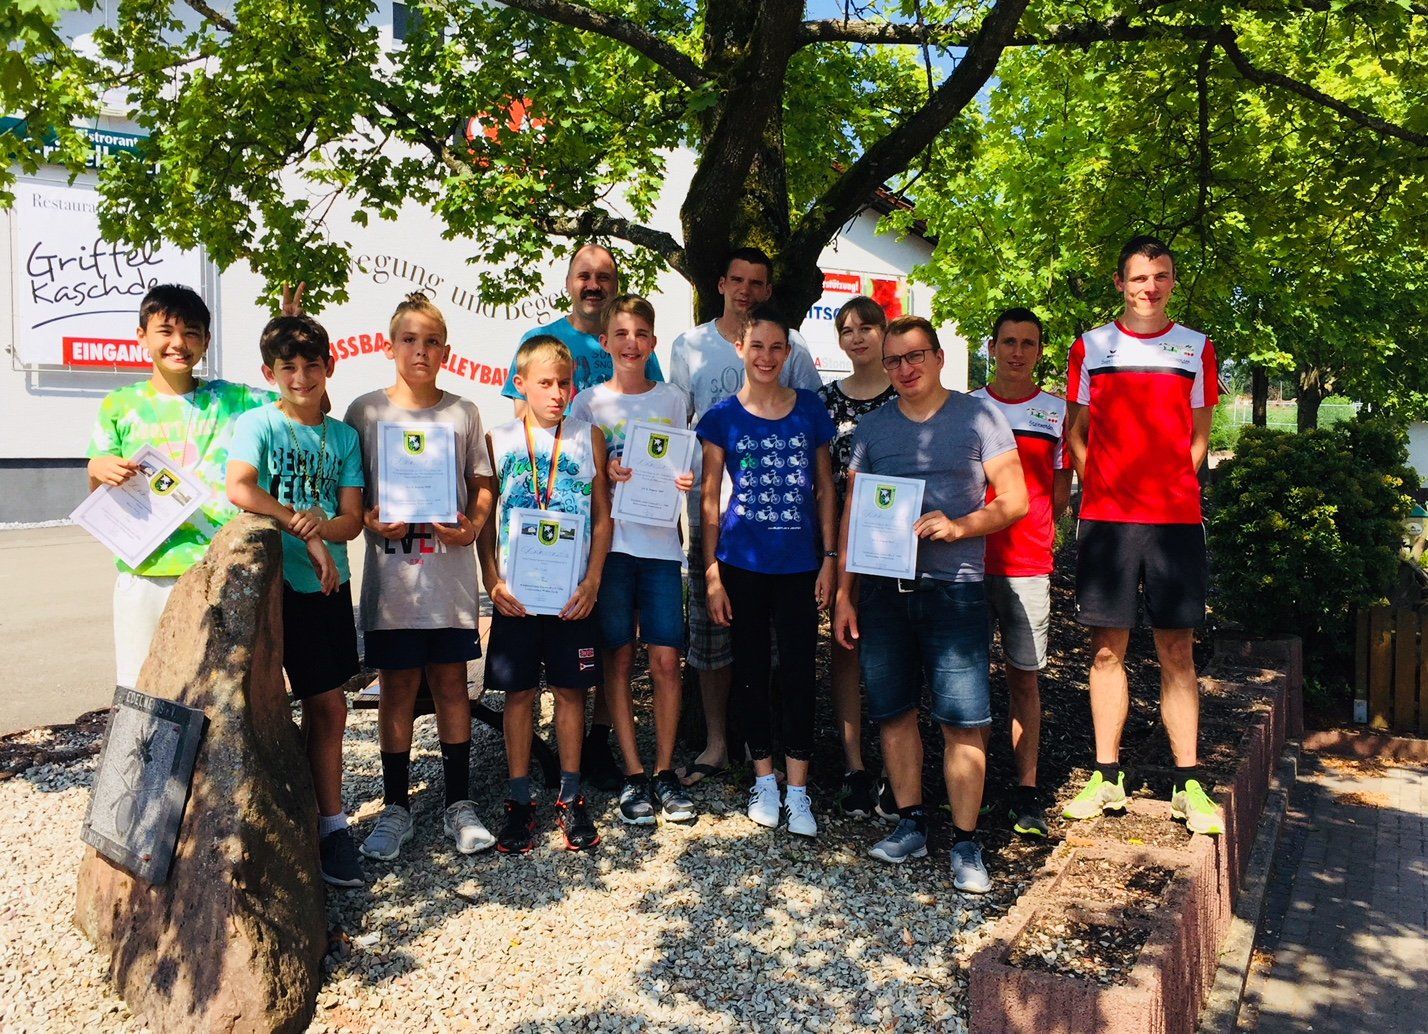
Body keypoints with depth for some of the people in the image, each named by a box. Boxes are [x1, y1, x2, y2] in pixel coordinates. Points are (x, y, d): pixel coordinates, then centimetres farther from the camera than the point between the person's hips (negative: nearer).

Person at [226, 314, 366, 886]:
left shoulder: (343, 436, 8)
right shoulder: (257, 423, -5)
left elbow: (352, 519, 2)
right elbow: (239, 489, -23)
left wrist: (321, 526, -20)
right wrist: (304, 532, -22)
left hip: (329, 585, 5)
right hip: (272, 583, -4)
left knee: (328, 705, 10)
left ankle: (330, 824, 22)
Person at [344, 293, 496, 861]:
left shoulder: (463, 413, 5)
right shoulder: (366, 410, 2)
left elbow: (482, 485, 10)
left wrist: (472, 526, -9)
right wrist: (369, 520, -14)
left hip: (450, 569, 1)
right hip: (391, 572, -1)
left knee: (451, 682, 8)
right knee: (397, 687, 6)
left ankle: (459, 803, 20)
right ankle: (396, 806, 20)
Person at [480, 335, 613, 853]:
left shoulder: (588, 436, 4)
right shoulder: (498, 439, 3)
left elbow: (602, 515, 4)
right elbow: (484, 519, 5)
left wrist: (592, 580, -6)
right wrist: (492, 581, -6)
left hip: (573, 592, 0)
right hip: (516, 593, 0)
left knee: (570, 690, 7)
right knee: (519, 692, 6)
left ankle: (570, 798, 21)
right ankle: (519, 800, 19)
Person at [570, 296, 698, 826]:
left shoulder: (674, 399, 9)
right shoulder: (588, 402, 5)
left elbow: (684, 468, 14)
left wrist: (685, 481, -8)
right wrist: (602, 473, -14)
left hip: (661, 542, 1)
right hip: (609, 540, -1)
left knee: (666, 660, -1)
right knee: (619, 659, 3)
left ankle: (665, 770, 14)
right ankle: (633, 773, 13)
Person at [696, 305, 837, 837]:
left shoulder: (810, 409, 3)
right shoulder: (723, 417, 1)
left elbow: (825, 489, 7)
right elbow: (709, 499, 2)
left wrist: (829, 559, 1)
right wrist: (712, 572, -2)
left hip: (799, 564, 0)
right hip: (742, 564, 0)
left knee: (798, 670, 1)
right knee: (750, 668, 9)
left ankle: (797, 789, 11)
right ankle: (764, 778, 24)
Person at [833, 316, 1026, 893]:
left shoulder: (977, 418, 3)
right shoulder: (871, 428, 12)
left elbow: (1014, 500, 1)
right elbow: (852, 515, 12)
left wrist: (959, 526, -16)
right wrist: (844, 595, 8)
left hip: (953, 587, -3)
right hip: (882, 589, 3)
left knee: (963, 720, -4)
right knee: (893, 711, 8)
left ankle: (965, 843, 8)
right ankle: (910, 824, 23)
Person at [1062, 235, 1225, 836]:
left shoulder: (1196, 348, 10)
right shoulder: (1090, 347, 9)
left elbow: (1198, 437, 12)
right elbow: (1076, 432, 12)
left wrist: (1170, 490, 2)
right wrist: (1101, 492, 2)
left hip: (1175, 518, 0)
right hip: (1105, 517, 0)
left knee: (1177, 652, 2)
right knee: (1107, 649, 3)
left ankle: (1188, 784, 9)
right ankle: (1107, 778, 12)